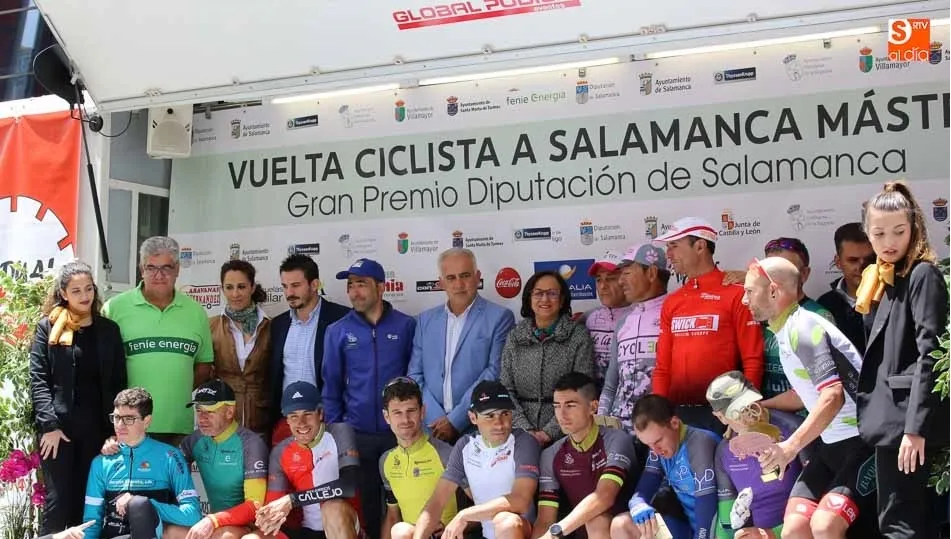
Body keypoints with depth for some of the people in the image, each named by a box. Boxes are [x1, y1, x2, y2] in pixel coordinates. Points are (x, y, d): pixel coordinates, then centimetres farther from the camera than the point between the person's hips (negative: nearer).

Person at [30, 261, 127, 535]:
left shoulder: (109, 330, 10)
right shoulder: (48, 327, 3)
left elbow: (118, 383, 8)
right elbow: (38, 379, -3)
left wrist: (116, 429, -1)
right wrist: (49, 425, -13)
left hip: (97, 427, 3)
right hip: (58, 426, -2)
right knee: (59, 501, -3)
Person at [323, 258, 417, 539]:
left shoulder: (406, 326, -2)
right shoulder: (337, 331, 1)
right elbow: (331, 385, 5)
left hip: (399, 432, -1)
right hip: (357, 434, 1)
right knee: (367, 504, 12)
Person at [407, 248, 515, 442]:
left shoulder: (500, 317, 1)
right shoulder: (426, 319, 14)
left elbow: (494, 373, -6)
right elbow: (415, 374, 11)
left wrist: (455, 420, -10)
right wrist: (437, 419, -4)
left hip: (477, 429, -3)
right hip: (432, 429, 3)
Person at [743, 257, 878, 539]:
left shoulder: (803, 327, -18)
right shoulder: (786, 331, 10)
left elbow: (833, 397, -29)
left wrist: (791, 446, -32)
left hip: (864, 441, -9)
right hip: (831, 443, 9)